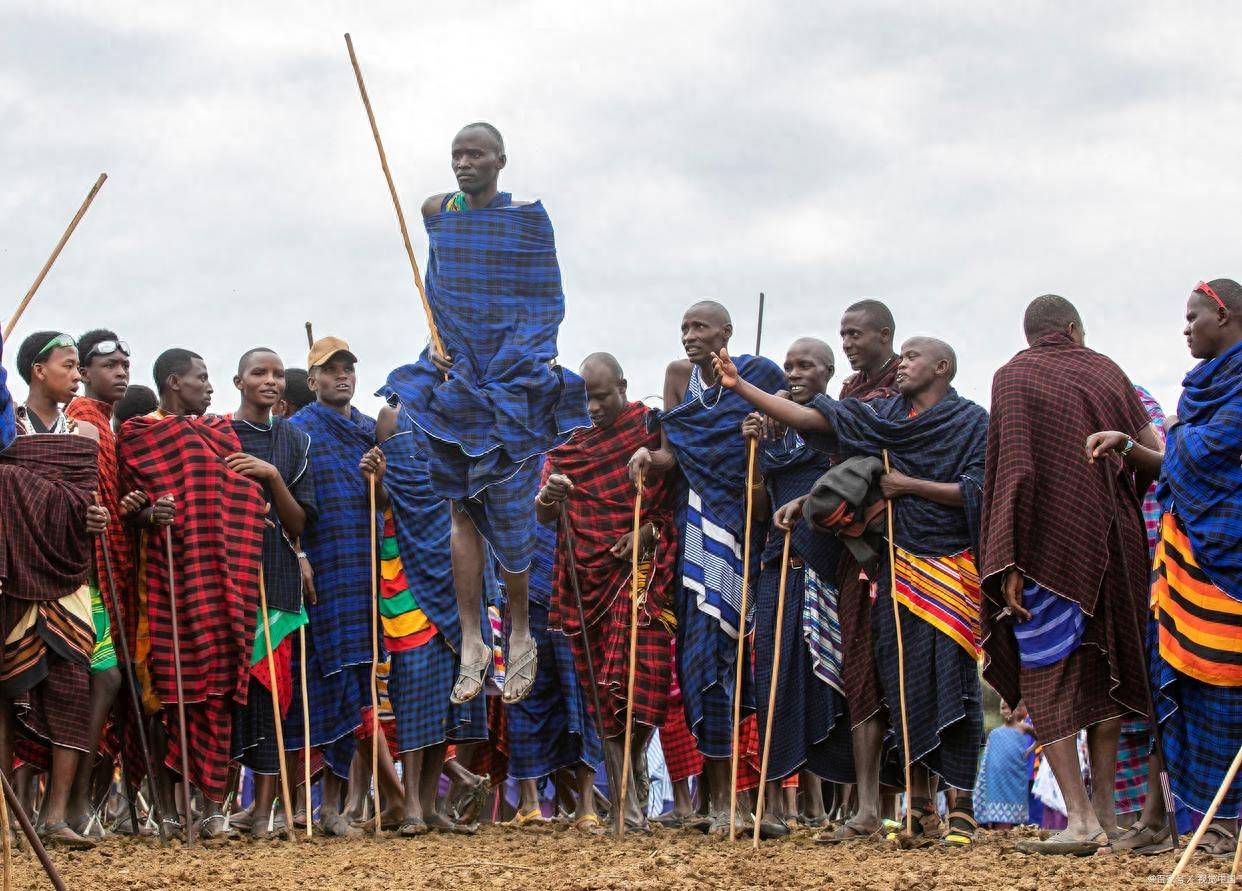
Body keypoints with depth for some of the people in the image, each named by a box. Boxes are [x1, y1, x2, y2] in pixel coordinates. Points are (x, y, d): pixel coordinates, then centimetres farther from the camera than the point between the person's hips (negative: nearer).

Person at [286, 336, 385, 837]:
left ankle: (332, 802, 7)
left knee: (351, 682, 3)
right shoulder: (298, 431, 1)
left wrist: (377, 482, -3)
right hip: (320, 572, -5)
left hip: (365, 571, 5)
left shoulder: (371, 431, 17)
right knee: (320, 680, -9)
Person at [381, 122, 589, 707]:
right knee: (463, 509, 0)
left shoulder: (528, 217, -4)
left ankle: (520, 637, 14)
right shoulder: (437, 213, 7)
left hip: (512, 378, -3)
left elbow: (546, 301, -2)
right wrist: (437, 340, 3)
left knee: (512, 512, -1)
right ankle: (471, 643, 1)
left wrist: (531, 358, -13)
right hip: (455, 375, 3)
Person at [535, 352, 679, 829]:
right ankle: (626, 797, -1)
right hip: (586, 573, 3)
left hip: (640, 565, -3)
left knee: (639, 672, -15)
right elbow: (545, 517, 7)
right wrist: (548, 496, -16)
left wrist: (649, 530, -14)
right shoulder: (569, 443, 11)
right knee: (596, 679, -1)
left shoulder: (652, 431, 1)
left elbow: (680, 497, 2)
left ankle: (629, 767, 2)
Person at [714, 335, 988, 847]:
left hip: (950, 570, -5)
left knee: (952, 681, -8)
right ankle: (920, 806, 6)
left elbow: (978, 491, -10)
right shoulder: (883, 417, 12)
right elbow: (810, 419, 7)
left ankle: (961, 808, -3)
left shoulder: (972, 422, -1)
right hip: (900, 568, 5)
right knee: (905, 684, 1)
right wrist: (738, 386, 0)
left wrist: (909, 486, -10)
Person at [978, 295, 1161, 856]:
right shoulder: (1106, 372, 8)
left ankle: (1081, 820, -12)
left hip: (1047, 550, -4)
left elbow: (1013, 471, -13)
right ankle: (1104, 809, 15)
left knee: (1047, 680, -1)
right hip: (1111, 545, 4)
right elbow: (1154, 453, 9)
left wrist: (1009, 565, -13)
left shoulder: (1012, 377, -3)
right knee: (1103, 671, 14)